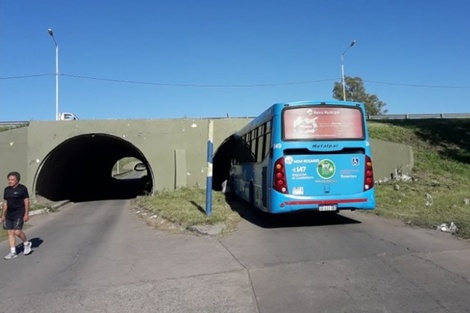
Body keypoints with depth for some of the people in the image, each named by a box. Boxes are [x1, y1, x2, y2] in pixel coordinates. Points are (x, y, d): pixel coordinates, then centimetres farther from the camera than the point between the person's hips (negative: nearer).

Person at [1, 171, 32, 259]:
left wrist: (26, 214, -12)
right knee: (10, 233, 5)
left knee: (17, 232, -13)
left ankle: (26, 243, 14)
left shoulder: (22, 188, -8)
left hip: (19, 214, -6)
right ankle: (13, 252, 12)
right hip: (9, 215, 6)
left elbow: (26, 201, -8)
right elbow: (5, 203, 16)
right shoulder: (7, 189, 10)